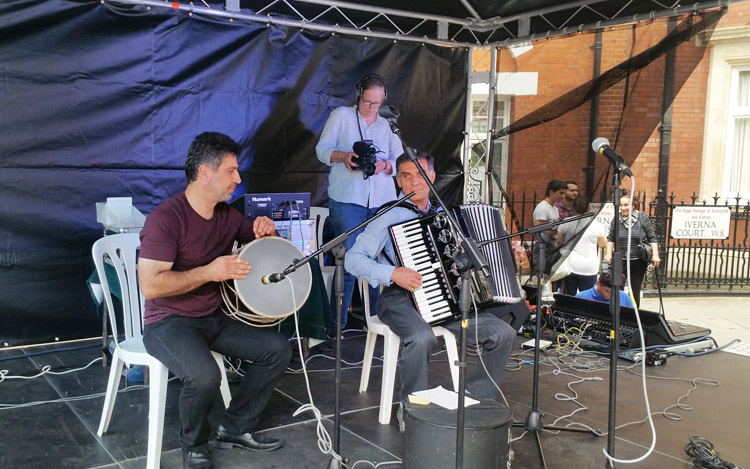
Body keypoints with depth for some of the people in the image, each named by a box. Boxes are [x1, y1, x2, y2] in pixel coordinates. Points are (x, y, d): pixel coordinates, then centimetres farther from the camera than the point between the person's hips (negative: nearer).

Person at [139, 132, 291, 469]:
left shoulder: (227, 215, 4)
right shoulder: (166, 219, -19)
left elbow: (258, 238, 20)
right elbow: (150, 285, -25)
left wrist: (267, 229, -4)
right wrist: (209, 271, -28)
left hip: (216, 318, 8)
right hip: (169, 323, -8)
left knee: (278, 350, -4)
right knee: (205, 376, -33)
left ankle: (236, 428, 11)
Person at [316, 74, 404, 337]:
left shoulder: (388, 125, 17)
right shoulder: (341, 115, 8)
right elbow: (322, 149, 1)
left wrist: (384, 165, -11)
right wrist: (342, 156, -19)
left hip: (382, 202, 4)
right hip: (347, 200, -3)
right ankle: (337, 322, 2)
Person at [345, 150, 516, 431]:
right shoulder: (389, 218, -2)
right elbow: (353, 260, -9)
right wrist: (393, 274, -22)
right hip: (401, 299, -5)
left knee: (503, 333, -10)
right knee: (421, 338, -37)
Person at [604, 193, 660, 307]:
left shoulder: (643, 217, -4)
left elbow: (652, 238, -1)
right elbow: (610, 238, 8)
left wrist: (655, 254, -9)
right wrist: (609, 254, -1)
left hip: (639, 260, 0)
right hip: (621, 260, 0)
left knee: (635, 290, 9)